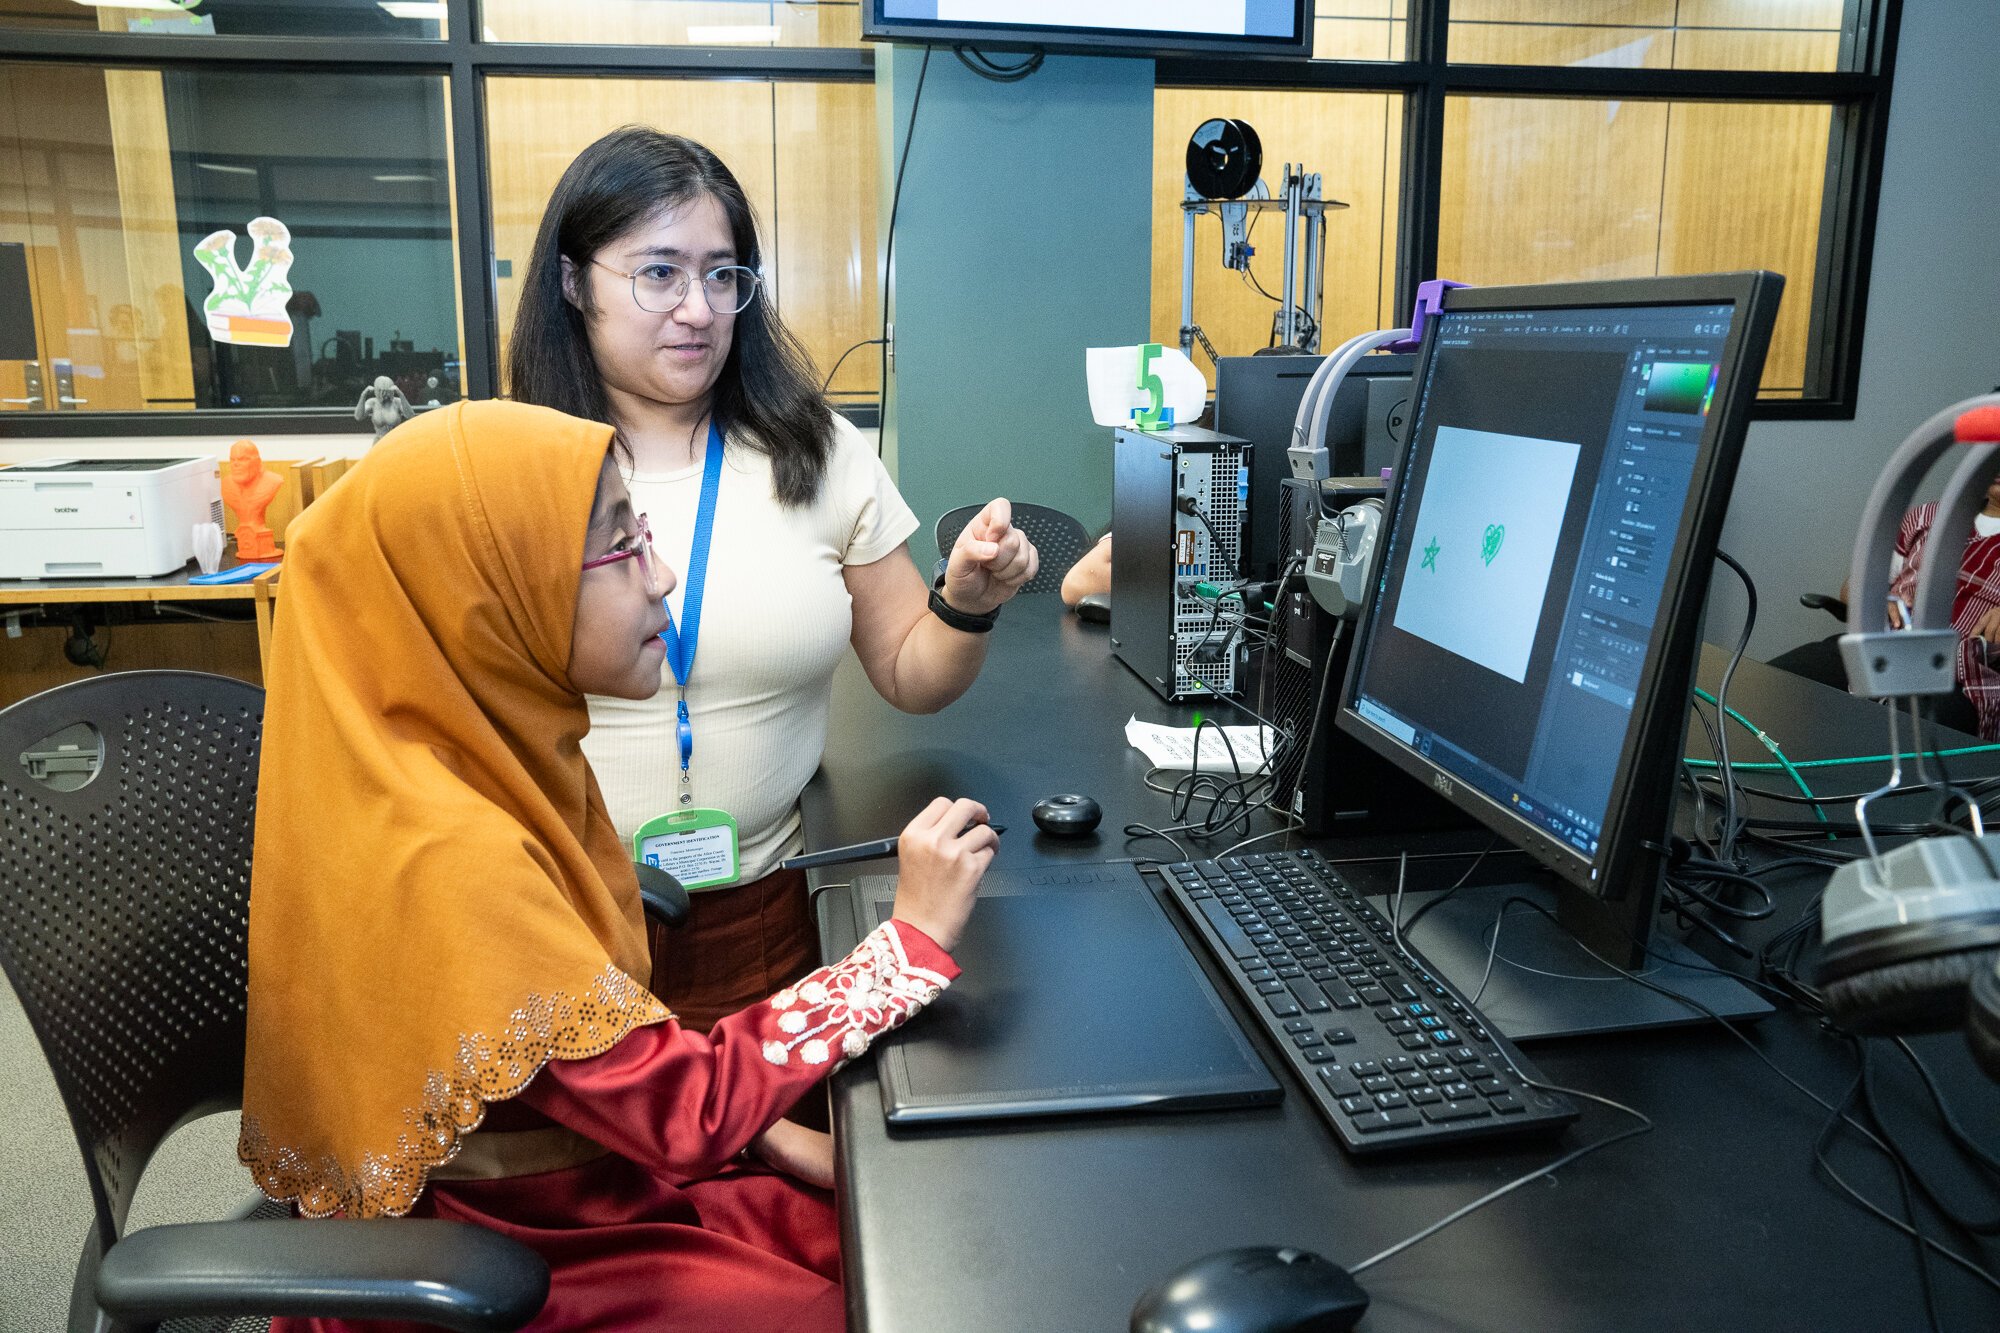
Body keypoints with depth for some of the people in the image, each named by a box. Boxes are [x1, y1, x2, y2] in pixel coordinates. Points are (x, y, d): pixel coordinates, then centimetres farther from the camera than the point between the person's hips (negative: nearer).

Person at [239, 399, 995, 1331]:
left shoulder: (490, 757, -3)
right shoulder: (446, 855, -29)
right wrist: (914, 935, -21)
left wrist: (759, 1127, -3)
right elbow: (680, 1112, -26)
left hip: (593, 1164, 7)